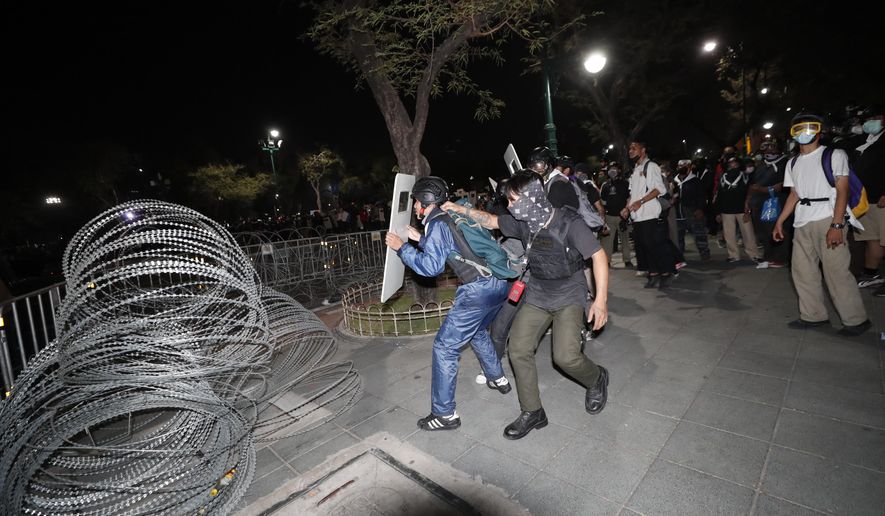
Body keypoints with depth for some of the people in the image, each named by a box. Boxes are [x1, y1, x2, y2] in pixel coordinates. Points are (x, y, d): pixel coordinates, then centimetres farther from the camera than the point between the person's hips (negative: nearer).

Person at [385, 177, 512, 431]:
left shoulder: (438, 223, -7)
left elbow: (432, 266, -13)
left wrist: (402, 248, -4)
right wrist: (421, 239, 28)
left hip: (478, 290, -9)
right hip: (499, 283, 9)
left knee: (445, 347, 1)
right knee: (477, 331, 33)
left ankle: (444, 414, 9)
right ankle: (498, 379, 46)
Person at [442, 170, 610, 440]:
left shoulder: (568, 222, -20)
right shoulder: (523, 222, -5)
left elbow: (598, 255, -18)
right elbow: (491, 221, 11)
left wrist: (601, 300, -22)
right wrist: (461, 209, 3)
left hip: (569, 296, -5)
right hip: (537, 294, 5)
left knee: (565, 356, -19)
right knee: (519, 350, -3)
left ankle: (597, 379, 18)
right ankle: (532, 412, 15)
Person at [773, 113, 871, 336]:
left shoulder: (835, 155, 0)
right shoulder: (792, 163, 16)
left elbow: (842, 191, -8)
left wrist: (837, 225, -17)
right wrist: (779, 222, 12)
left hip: (828, 221, -6)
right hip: (802, 224, 6)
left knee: (836, 272, -6)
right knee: (802, 271, 7)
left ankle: (856, 320, 8)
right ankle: (813, 315, 18)